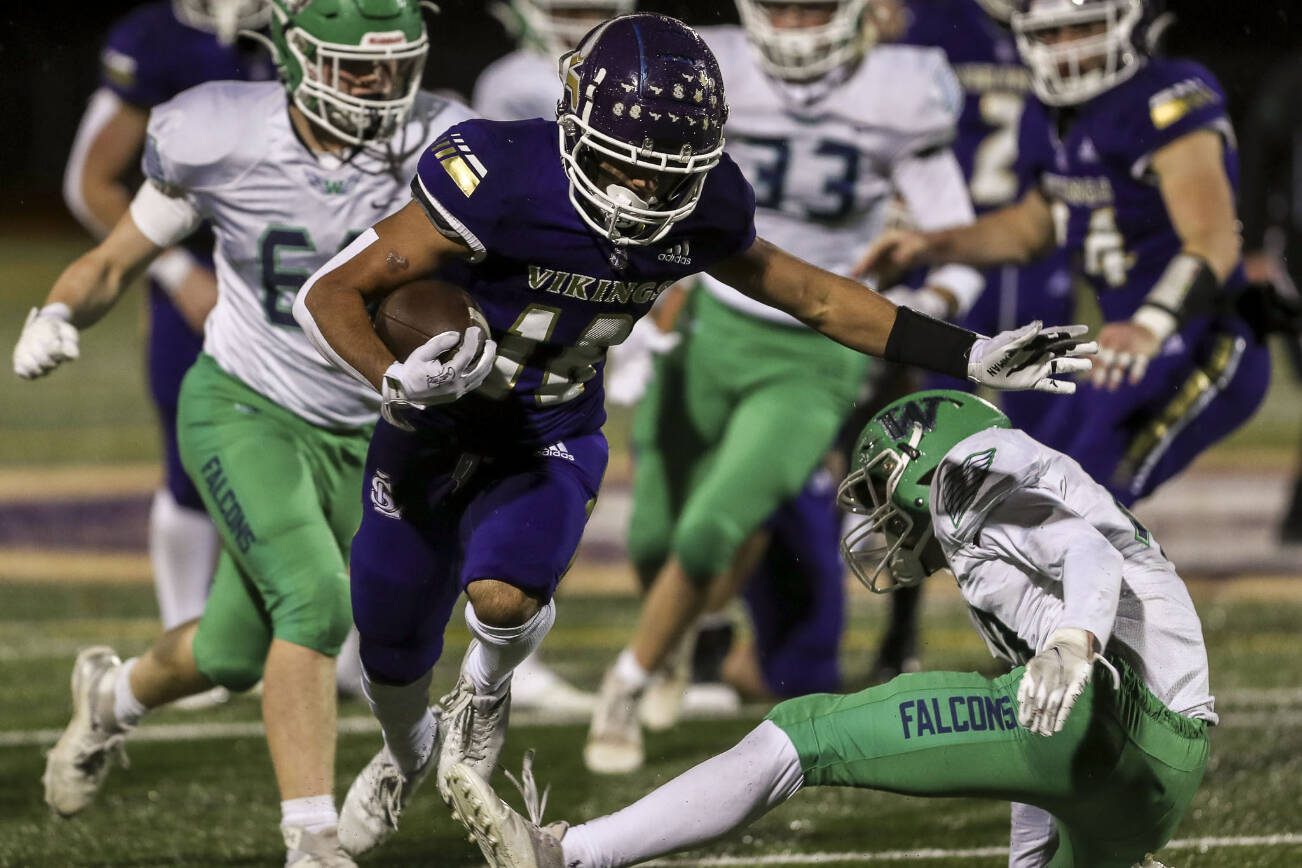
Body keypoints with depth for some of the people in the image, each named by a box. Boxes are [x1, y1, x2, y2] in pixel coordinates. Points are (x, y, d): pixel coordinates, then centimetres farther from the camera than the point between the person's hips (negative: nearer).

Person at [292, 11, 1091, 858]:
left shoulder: (700, 212, -16)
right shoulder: (501, 181, -32)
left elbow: (809, 295, 2)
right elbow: (330, 294, -26)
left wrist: (973, 357, 1)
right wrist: (397, 383, -44)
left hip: (549, 443, 1)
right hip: (433, 431, -1)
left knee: (503, 597, -28)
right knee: (394, 651, 16)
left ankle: (488, 687, 10)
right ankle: (408, 750, 54)